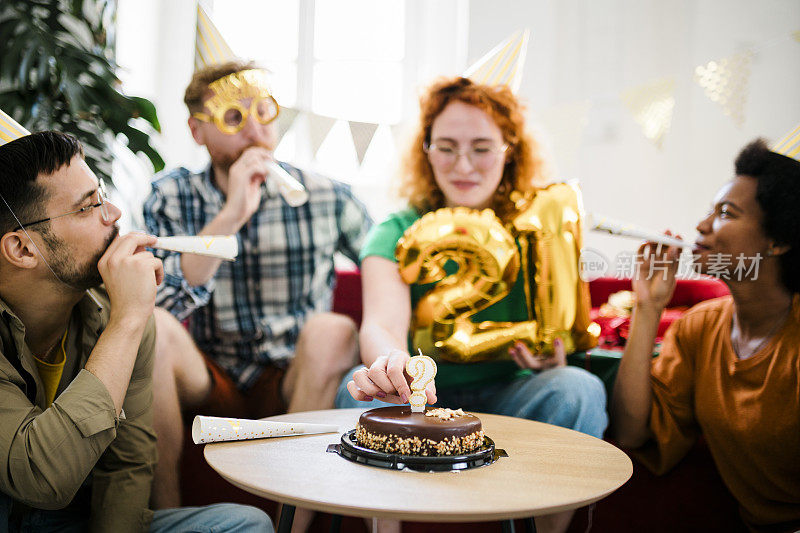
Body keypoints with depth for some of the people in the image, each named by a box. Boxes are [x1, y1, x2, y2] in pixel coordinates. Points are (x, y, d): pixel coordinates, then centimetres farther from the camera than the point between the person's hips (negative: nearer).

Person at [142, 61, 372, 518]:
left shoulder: (327, 198, 0)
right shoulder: (170, 198, 1)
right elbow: (159, 301, -15)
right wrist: (232, 215, -21)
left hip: (293, 387, 0)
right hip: (207, 386, 1)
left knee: (333, 330, -30)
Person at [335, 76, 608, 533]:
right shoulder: (397, 234, -6)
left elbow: (556, 336, 1)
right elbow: (382, 323, -25)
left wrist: (550, 357, -25)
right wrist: (392, 363, -50)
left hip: (507, 399, 1)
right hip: (419, 399, -1)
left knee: (579, 388, -27)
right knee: (361, 386, -31)